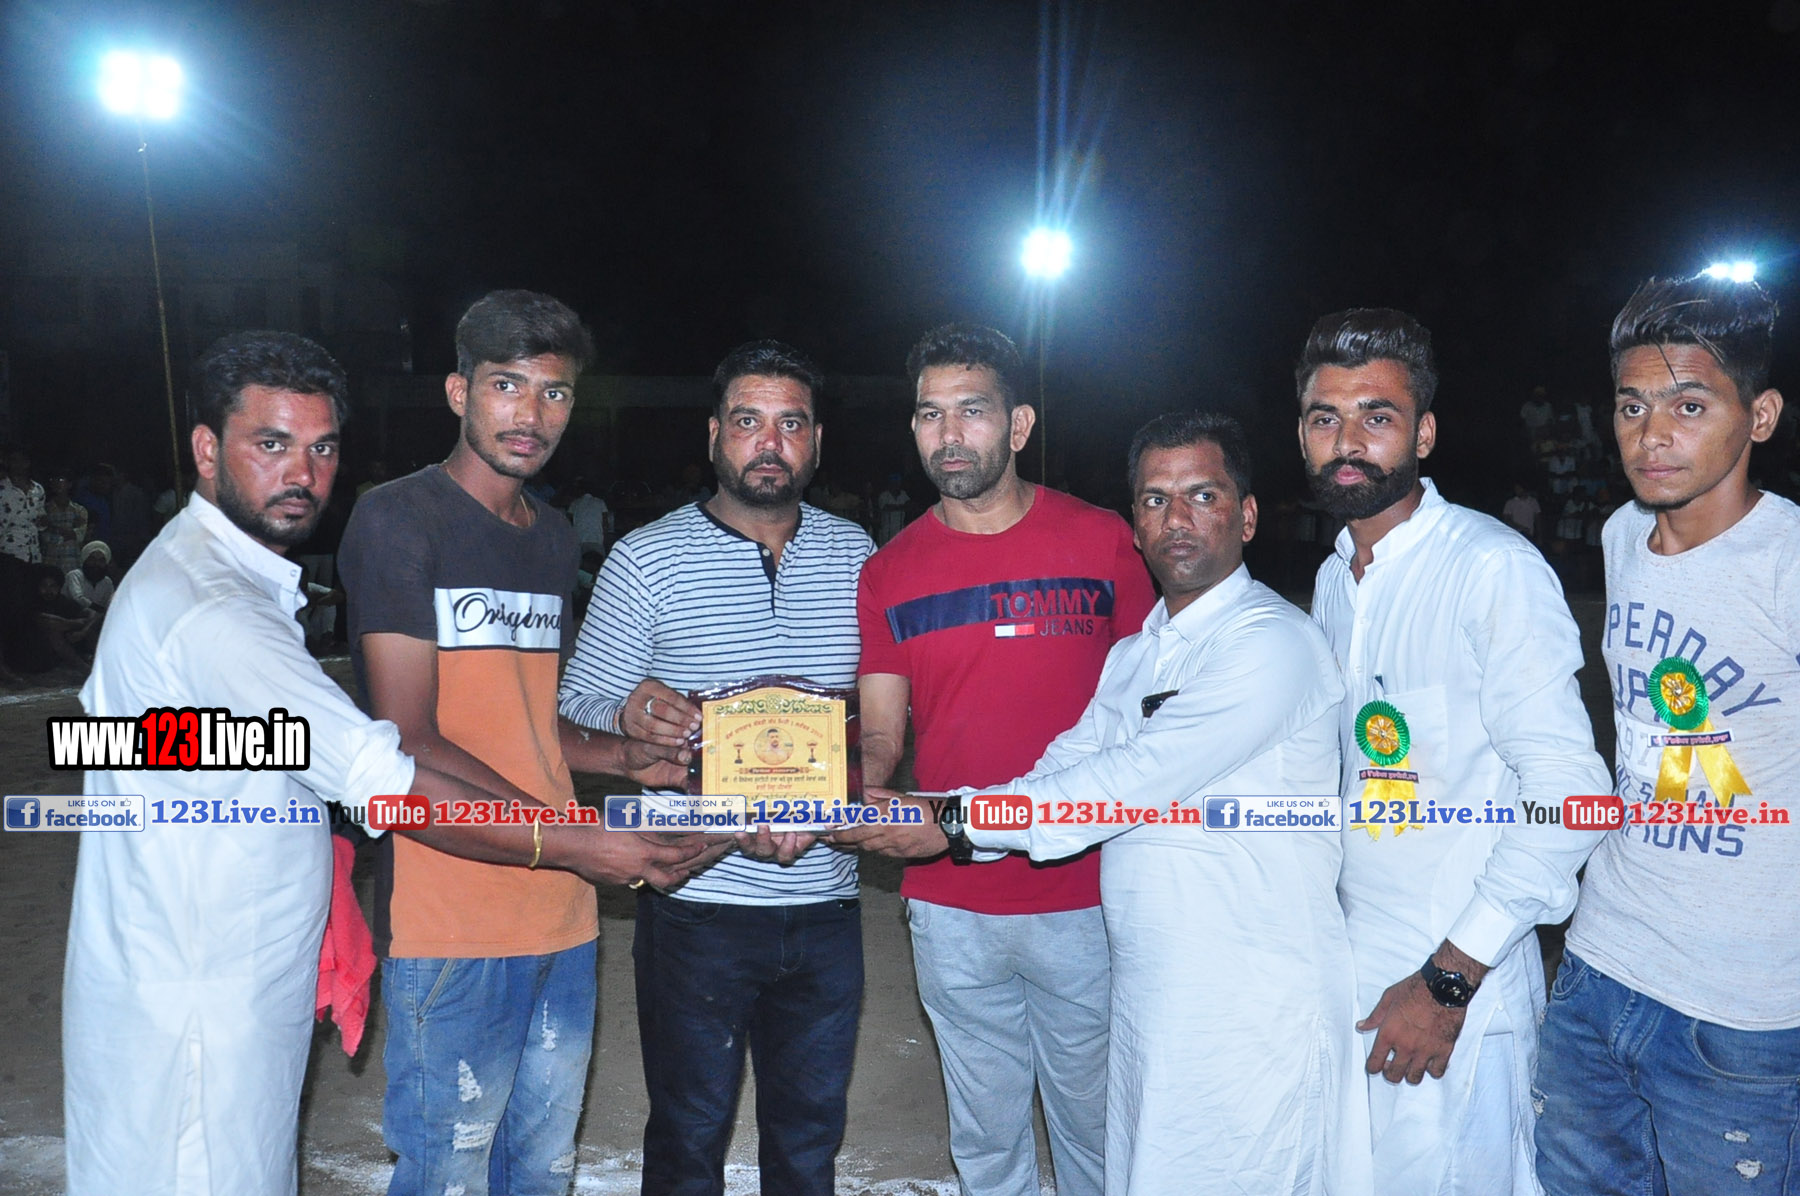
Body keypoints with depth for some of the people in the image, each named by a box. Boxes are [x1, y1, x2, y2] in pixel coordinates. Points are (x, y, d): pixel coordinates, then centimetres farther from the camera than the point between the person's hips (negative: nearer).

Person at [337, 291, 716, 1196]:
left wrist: (623, 756, 4)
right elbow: (409, 745, -14)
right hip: (452, 923, -7)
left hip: (562, 912, 7)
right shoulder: (397, 520, -8)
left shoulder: (555, 538, 15)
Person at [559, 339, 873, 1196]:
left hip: (825, 900, 3)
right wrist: (628, 718, -25)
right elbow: (577, 709, -2)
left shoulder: (856, 554, 5)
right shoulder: (646, 559, -3)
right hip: (697, 901, -2)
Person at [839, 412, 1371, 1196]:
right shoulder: (1133, 655, 15)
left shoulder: (1270, 644, -15)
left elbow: (1133, 781, -21)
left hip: (1253, 1011, -7)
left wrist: (958, 820, -19)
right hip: (1146, 996, 7)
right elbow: (1067, 767, 5)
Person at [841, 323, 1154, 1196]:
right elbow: (879, 739, 2)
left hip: (1087, 901, -1)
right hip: (951, 908, 2)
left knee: (1096, 1125, 15)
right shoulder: (890, 573, 2)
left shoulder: (1103, 541, -3)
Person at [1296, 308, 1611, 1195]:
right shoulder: (1333, 579, 9)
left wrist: (1449, 980, -18)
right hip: (1343, 971, 7)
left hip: (1455, 989, -7)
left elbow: (1567, 792, -20)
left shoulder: (1495, 569, -16)